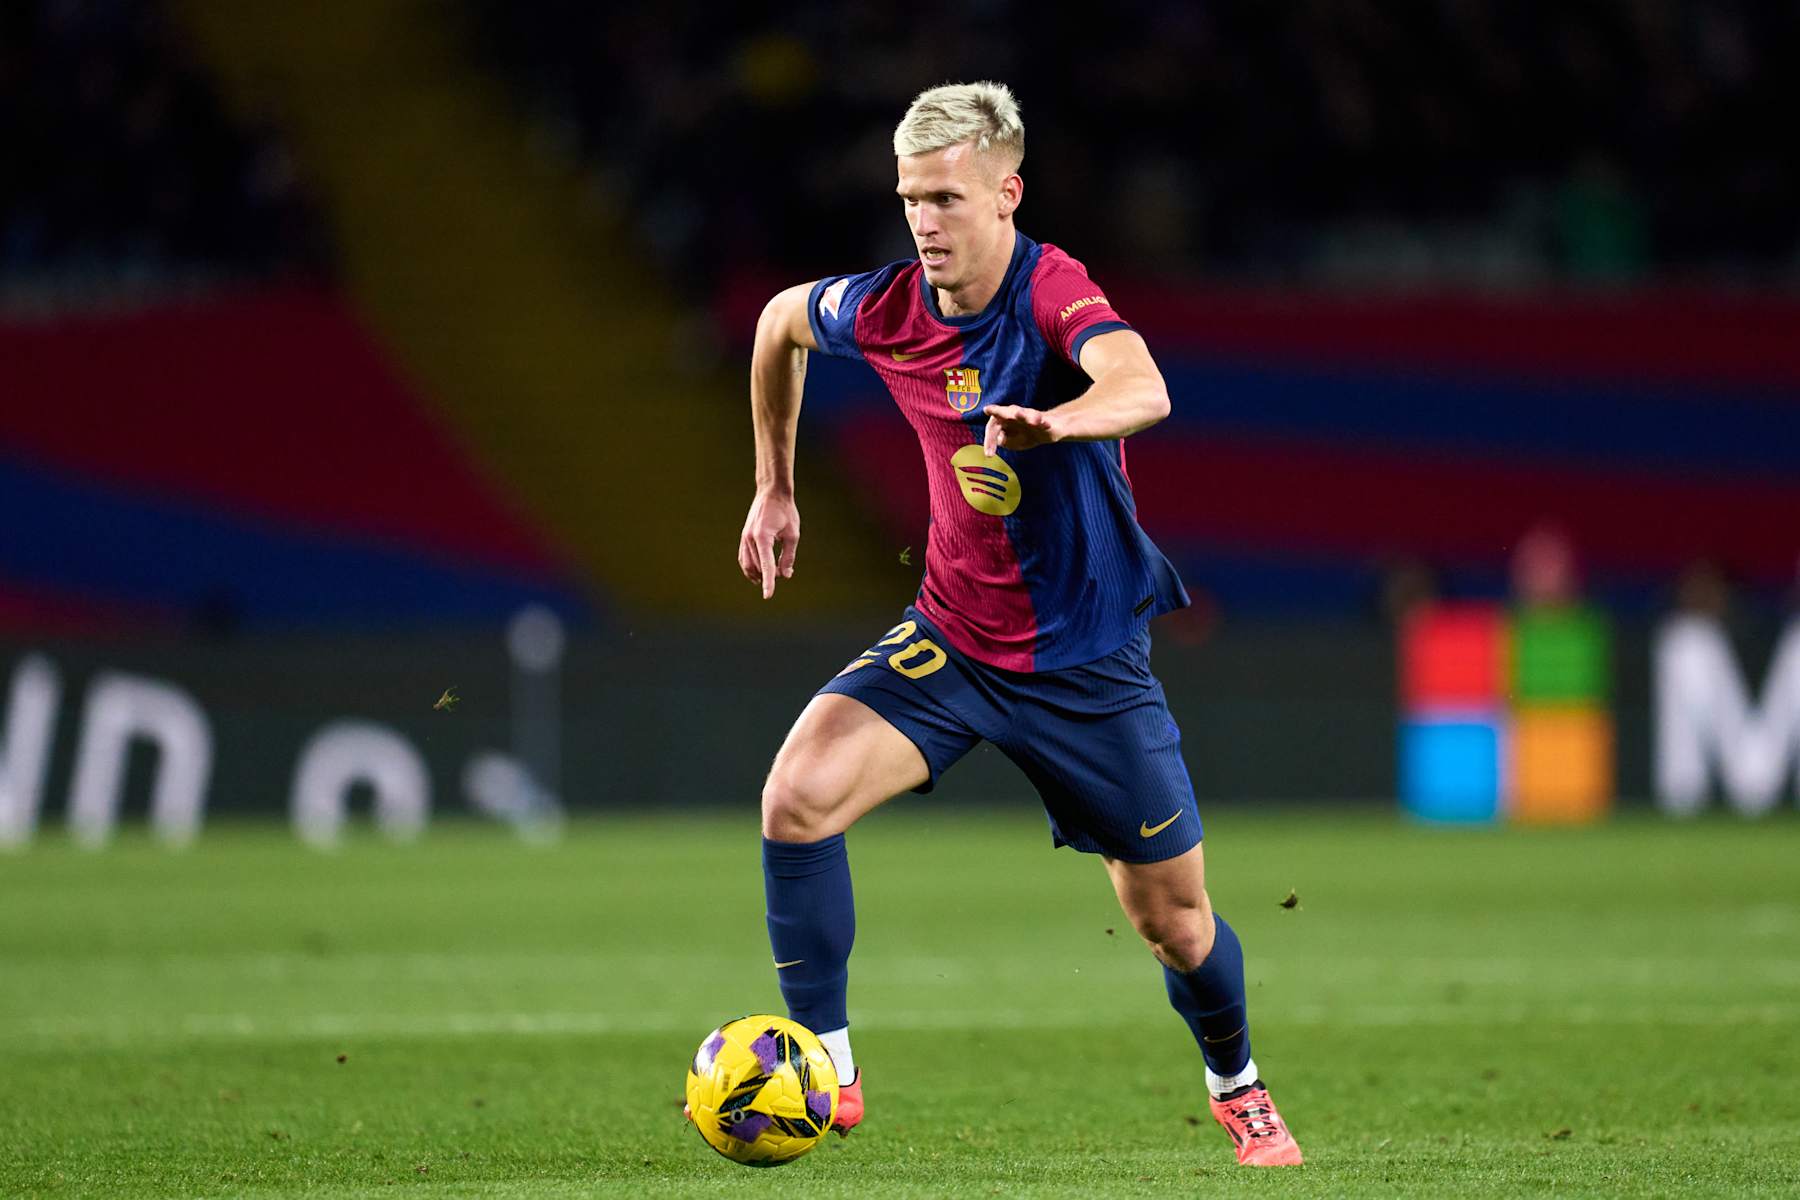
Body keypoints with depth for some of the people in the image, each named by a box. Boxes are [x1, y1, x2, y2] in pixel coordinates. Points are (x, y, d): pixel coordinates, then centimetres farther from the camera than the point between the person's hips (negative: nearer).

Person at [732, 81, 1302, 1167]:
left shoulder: (1055, 294, -24)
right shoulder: (888, 311, -8)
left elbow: (1143, 390, -46)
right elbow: (781, 321, 16)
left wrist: (1053, 422, -67)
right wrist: (776, 487, 18)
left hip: (1090, 660, -3)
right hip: (951, 643, 3)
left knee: (1174, 920, 5)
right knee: (799, 793, -21)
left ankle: (1237, 1086, 37)